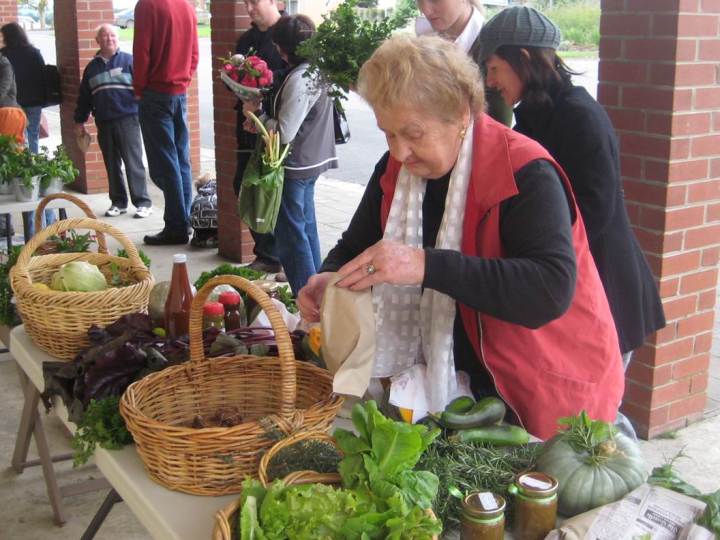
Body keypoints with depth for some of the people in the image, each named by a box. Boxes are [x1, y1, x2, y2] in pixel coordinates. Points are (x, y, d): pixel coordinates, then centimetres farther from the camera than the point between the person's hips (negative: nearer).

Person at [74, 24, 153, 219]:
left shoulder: (129, 60, 2)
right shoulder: (92, 67, 14)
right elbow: (84, 97, 20)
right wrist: (79, 121, 19)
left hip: (128, 120, -4)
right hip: (104, 123, 5)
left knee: (133, 163, -5)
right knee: (112, 165, 10)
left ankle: (143, 202, -1)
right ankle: (118, 202, 19)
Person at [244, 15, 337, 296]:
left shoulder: (298, 79, -23)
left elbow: (284, 132, -24)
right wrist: (263, 117, 2)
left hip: (294, 166, -9)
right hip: (312, 161, 9)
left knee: (291, 233, 2)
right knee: (307, 227, 19)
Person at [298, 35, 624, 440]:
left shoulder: (524, 174, -23)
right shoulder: (396, 168, -2)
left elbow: (552, 290, -35)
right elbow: (357, 246, 9)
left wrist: (427, 266, -43)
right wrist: (332, 278, -15)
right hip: (450, 380, 6)